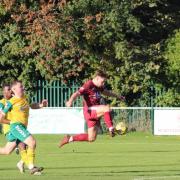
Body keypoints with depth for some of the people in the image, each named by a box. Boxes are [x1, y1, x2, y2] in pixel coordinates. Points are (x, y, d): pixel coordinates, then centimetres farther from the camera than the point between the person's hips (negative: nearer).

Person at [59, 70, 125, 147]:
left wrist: (117, 96, 45)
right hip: (89, 111, -9)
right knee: (107, 108, -32)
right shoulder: (88, 85, -13)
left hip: (96, 113, 9)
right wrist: (70, 101, -44)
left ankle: (69, 139, 20)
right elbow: (77, 94, -25)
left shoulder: (99, 87, 13)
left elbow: (106, 92, 35)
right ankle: (111, 129, -27)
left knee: (91, 138, 7)